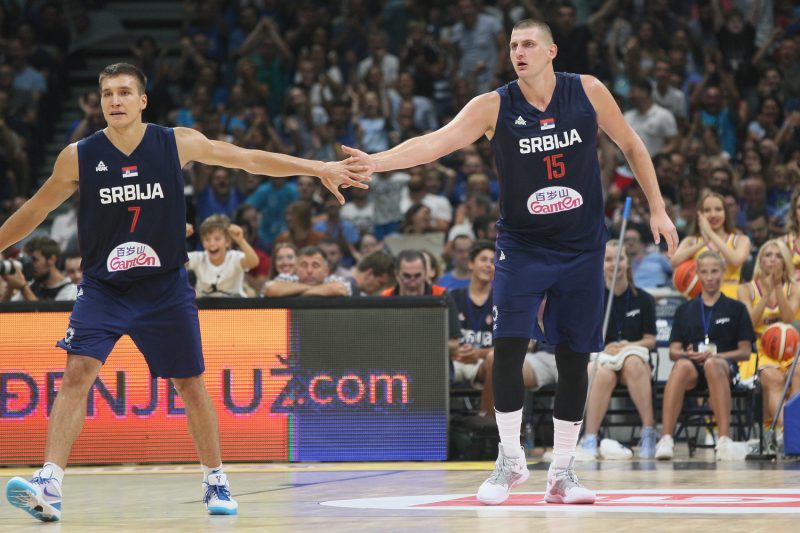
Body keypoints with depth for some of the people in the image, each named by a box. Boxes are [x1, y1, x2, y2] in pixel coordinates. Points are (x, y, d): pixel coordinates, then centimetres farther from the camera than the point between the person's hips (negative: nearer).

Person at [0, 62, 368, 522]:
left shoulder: (178, 144, -7)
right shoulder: (79, 157, -7)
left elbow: (250, 159, -1)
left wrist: (320, 169, -3)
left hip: (165, 287, 1)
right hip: (103, 288, -1)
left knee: (191, 384, 8)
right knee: (77, 373, -18)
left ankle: (216, 481, 25)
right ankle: (49, 485, -21)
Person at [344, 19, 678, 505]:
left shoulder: (588, 92, -5)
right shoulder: (494, 106, -10)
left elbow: (631, 145, 8)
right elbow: (437, 142, -22)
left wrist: (657, 209, 6)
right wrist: (377, 161, -37)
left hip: (582, 247, 1)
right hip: (522, 245, -1)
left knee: (574, 357, 3)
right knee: (508, 346, -14)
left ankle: (562, 473, 13)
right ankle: (510, 460, 2)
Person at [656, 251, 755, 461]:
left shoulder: (736, 308, 15)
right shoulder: (685, 310, 21)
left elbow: (745, 351, 9)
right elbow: (673, 351, 16)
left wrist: (714, 355, -8)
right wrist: (687, 354, -8)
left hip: (724, 364, -1)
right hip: (692, 365, 2)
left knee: (713, 365, -40)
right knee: (682, 366, -38)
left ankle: (725, 439, -49)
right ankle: (665, 439, -49)